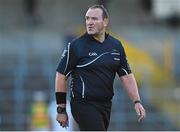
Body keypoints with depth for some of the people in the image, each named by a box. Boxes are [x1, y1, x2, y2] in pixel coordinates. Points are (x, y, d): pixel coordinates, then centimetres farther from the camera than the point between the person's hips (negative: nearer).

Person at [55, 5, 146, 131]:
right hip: (84, 105, -5)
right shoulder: (76, 45, -6)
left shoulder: (116, 46, 8)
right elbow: (61, 76, -4)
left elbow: (126, 75, 11)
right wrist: (61, 110, -6)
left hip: (106, 105, 6)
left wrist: (137, 101, -1)